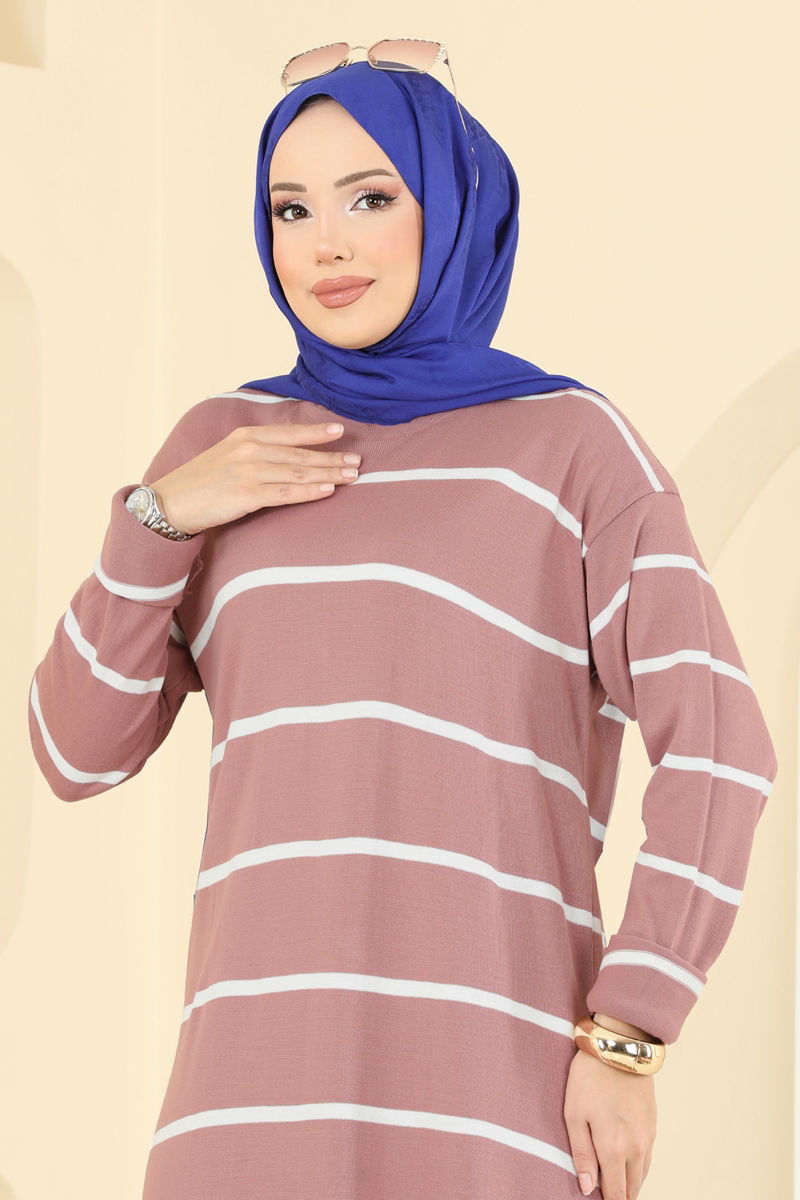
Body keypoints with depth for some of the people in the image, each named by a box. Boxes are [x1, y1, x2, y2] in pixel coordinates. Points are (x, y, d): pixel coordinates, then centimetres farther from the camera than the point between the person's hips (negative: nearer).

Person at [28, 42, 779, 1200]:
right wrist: (160, 515, 0)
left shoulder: (573, 443, 5)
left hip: (493, 1069, -3)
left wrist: (628, 1042, -9)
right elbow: (79, 752, 13)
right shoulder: (221, 443, 15)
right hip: (261, 1076, 3)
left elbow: (714, 748, -3)